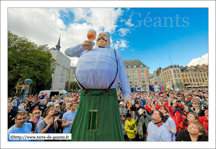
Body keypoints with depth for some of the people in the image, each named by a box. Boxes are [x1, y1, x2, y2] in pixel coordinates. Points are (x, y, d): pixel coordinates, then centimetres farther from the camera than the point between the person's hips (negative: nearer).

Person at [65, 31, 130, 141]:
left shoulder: (115, 53, 25)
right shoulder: (87, 51, 32)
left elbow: (122, 75, 14)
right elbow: (68, 52, 30)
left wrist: (126, 95, 4)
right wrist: (82, 46, 10)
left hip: (107, 95, -1)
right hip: (87, 95, 2)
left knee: (108, 130, 5)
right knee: (83, 130, 10)